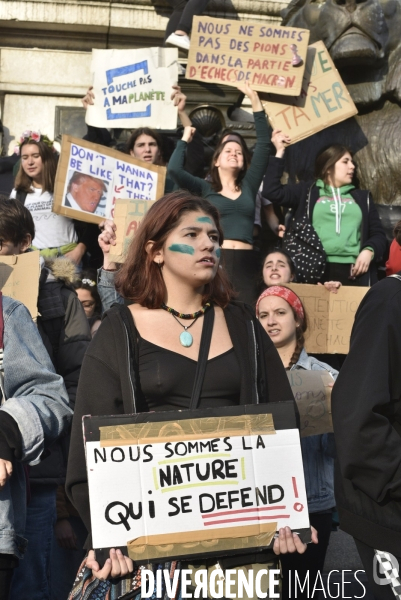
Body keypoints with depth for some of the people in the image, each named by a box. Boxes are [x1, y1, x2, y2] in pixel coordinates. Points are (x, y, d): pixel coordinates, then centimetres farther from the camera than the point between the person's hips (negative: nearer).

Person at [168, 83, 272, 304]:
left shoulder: (249, 185, 17)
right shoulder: (205, 188, 11)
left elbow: (263, 144, 13)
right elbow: (174, 169, -4)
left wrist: (254, 99, 10)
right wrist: (185, 139, 12)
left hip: (245, 262, 2)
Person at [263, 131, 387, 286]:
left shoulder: (362, 197, 23)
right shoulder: (307, 191, 16)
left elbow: (378, 233, 19)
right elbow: (272, 191, 4)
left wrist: (369, 251, -3)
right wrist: (279, 152, 5)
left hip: (354, 272, 2)